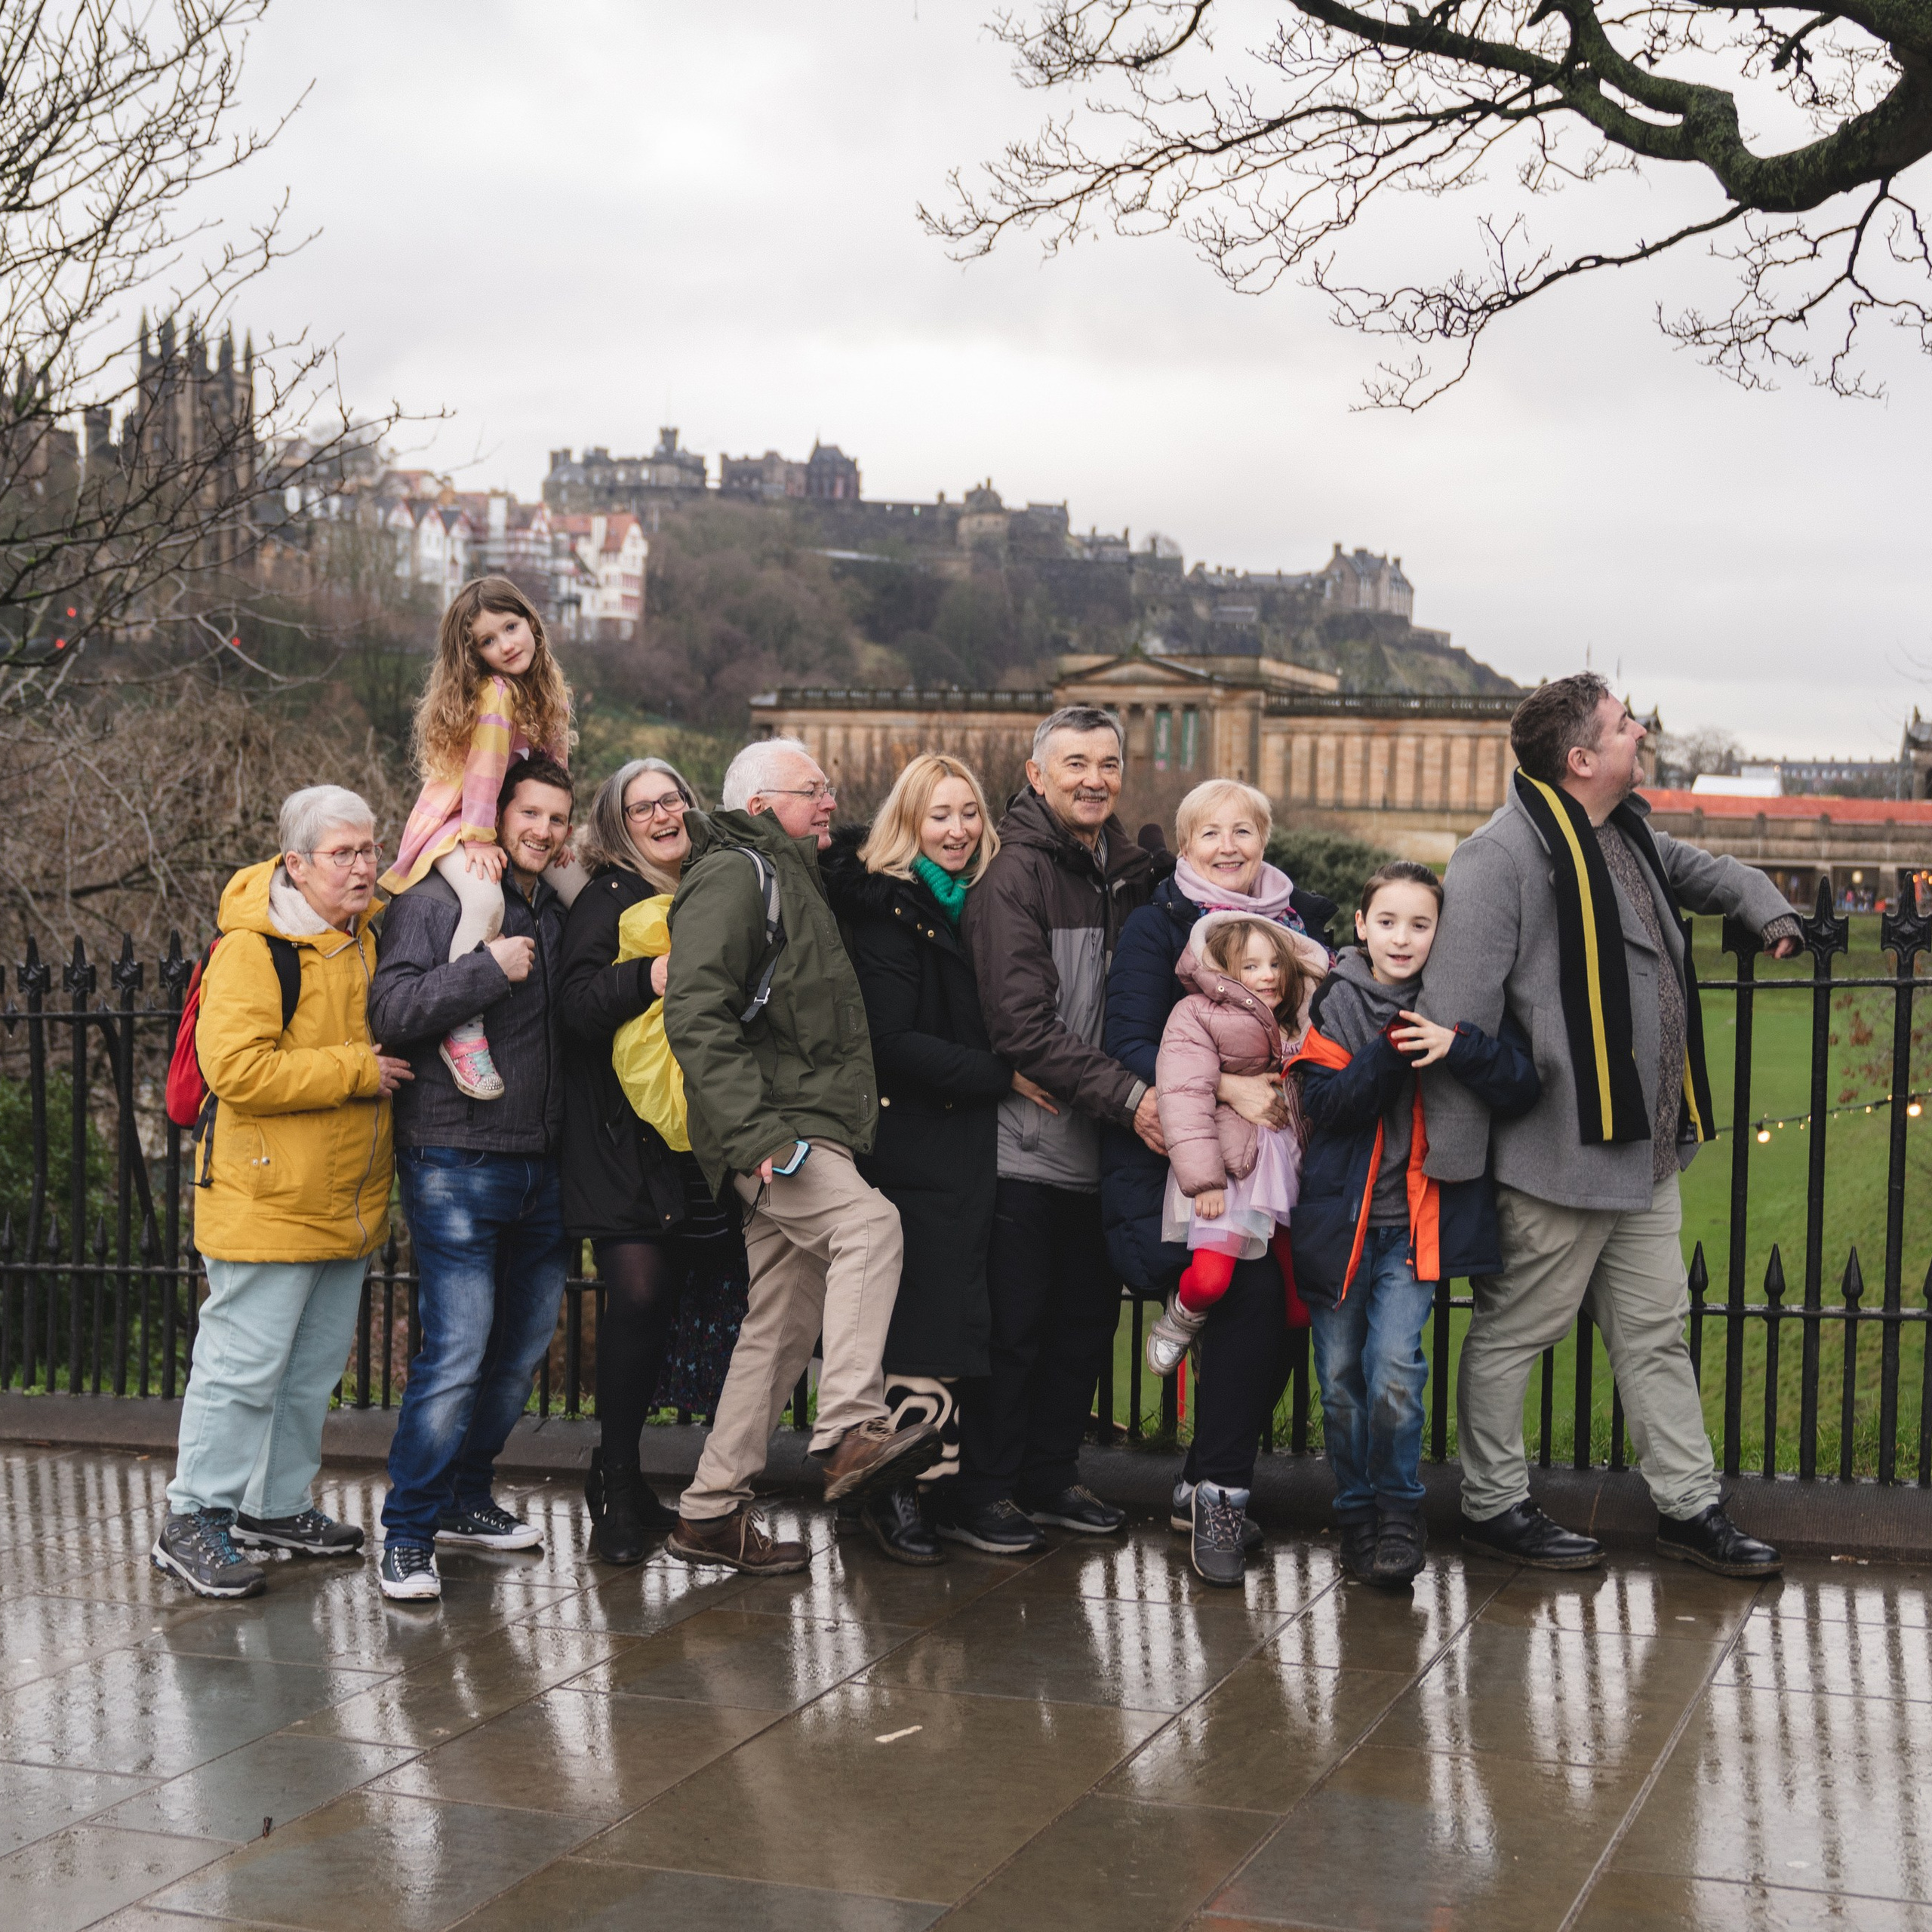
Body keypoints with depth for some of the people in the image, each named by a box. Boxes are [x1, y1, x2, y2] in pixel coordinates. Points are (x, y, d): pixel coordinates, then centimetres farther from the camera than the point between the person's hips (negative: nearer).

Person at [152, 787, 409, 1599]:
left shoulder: (368, 937, 10)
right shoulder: (253, 948, -16)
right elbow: (235, 1068, -26)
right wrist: (356, 1071, -21)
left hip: (347, 1203, 9)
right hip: (268, 1198, -8)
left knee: (314, 1366, 17)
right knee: (243, 1365, -4)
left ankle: (277, 1504, 30)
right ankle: (193, 1519, 6)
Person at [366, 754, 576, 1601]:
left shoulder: (557, 913, 15)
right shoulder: (436, 903, -5)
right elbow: (390, 1008, -17)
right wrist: (487, 969, -21)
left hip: (542, 1167, 7)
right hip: (457, 1166, -7)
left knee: (522, 1346, 13)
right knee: (457, 1351, -11)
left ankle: (464, 1498, 29)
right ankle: (407, 1533, 0)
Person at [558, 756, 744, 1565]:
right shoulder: (606, 901, 2)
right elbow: (577, 1001, -14)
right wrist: (648, 978, -29)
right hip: (625, 1142, -5)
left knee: (667, 1303, 5)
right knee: (637, 1294, -13)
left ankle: (621, 1479, 18)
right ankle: (617, 1483, 2)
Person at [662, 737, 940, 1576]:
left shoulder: (791, 880, 25)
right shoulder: (733, 875, -7)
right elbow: (697, 1014, -19)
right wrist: (753, 1131, -26)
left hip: (808, 1130, 10)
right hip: (771, 1130, -10)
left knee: (783, 1325, 8)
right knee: (870, 1225, -30)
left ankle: (711, 1512, 14)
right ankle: (851, 1432, -35)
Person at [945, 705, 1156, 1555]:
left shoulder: (1128, 873, 11)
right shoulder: (1014, 874, -12)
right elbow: (1023, 1026, -19)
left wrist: (1150, 1092, 3)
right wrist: (1126, 1095, -23)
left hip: (1099, 1149, 7)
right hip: (1027, 1144, -7)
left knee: (1087, 1320, 14)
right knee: (1013, 1326, 0)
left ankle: (1050, 1476, 27)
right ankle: (981, 1493, 12)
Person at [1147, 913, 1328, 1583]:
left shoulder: (1293, 1024, 17)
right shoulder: (1195, 1019, -4)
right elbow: (1184, 1097, -13)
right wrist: (1202, 1176, -20)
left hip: (1285, 1164, 6)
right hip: (1224, 1165, -6)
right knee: (1210, 1277, -26)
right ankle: (1178, 1324, 12)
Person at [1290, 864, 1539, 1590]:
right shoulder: (1332, 1002, 1)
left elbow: (1522, 1089, -8)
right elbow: (1324, 1104, -10)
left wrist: (1457, 1047, -23)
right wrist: (1391, 1054, -23)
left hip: (1417, 1222, -1)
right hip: (1338, 1217, 1)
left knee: (1394, 1366, -15)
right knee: (1340, 1378, 6)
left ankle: (1399, 1511, 4)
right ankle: (1357, 1515, 24)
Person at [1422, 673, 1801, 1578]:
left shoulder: (1628, 836, 11)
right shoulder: (1502, 856, -18)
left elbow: (1700, 870, 35)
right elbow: (1457, 1012, -20)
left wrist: (1766, 908, 15)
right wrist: (1454, 1156, -21)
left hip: (1645, 1147, 9)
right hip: (1557, 1153, -9)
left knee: (1656, 1332, 16)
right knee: (1514, 1330, 6)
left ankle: (1689, 1505, 26)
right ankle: (1492, 1505, 20)